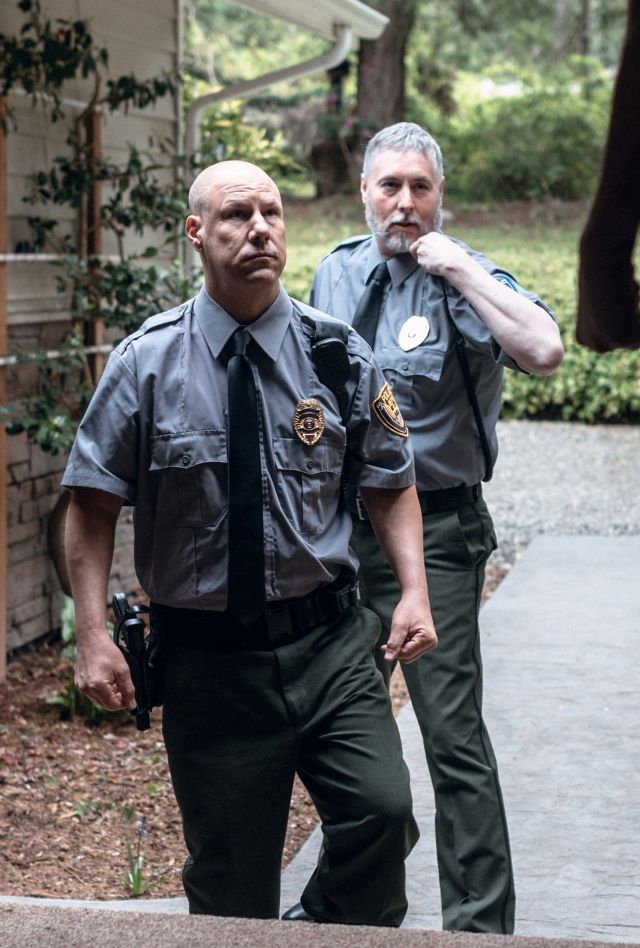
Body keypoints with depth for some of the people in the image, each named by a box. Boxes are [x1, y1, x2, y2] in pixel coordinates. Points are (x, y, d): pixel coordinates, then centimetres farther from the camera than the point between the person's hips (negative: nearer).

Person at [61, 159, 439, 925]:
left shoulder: (339, 356, 1)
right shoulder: (146, 363, -3)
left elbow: (391, 484, 9)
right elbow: (92, 504, 0)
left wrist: (415, 590, -5)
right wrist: (93, 636, -8)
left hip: (328, 641, 1)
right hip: (206, 656, -1)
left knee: (383, 808, -17)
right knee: (229, 884, 6)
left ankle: (329, 930, 11)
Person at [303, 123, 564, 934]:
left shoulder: (461, 280, -11)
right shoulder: (334, 274, 8)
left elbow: (544, 351, -31)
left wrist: (460, 267, -25)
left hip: (432, 532, -6)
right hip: (340, 525, 6)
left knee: (452, 731, -10)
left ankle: (480, 922, 2)